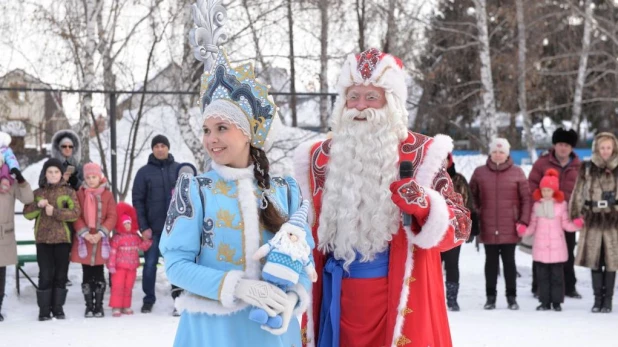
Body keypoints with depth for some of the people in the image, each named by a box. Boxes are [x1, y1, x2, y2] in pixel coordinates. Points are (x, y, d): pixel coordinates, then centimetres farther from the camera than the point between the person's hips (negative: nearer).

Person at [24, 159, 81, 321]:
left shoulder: (69, 192, 4)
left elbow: (75, 213, -8)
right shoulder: (38, 192, 11)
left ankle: (58, 307, 14)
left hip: (62, 238, -1)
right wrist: (38, 205, -12)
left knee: (60, 274, 4)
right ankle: (44, 309, 3)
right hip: (43, 238, 1)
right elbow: (27, 213, 7)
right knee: (45, 275, -3)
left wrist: (55, 212, -17)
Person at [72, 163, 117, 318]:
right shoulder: (79, 194, 3)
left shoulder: (107, 194, 2)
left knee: (98, 273, 4)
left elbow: (112, 216, -2)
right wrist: (85, 233, -15)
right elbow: (76, 216, -2)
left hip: (101, 241, -1)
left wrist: (101, 233, -14)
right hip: (84, 240, 1)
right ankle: (89, 306, 12)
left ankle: (99, 306, 11)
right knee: (87, 274, 5)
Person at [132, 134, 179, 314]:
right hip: (153, 227, 0)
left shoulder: (179, 169, 5)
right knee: (150, 264, 4)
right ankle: (148, 300, 14)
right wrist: (143, 227, -7)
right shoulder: (144, 172, 2)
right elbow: (138, 200, 0)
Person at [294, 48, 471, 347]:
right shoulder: (321, 157, 8)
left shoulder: (419, 154, -4)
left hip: (400, 297, -4)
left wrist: (422, 207, -26)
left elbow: (459, 227, -7)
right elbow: (309, 232, 18)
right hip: (338, 297, 4)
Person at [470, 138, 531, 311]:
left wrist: (523, 221, -5)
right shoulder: (480, 172, 3)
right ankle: (490, 296, 16)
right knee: (491, 262, 9)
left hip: (509, 229, -1)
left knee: (509, 261, 6)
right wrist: (474, 219, 0)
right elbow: (472, 197, 8)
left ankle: (511, 297, 14)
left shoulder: (517, 172, 0)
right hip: (488, 228, 1)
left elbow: (526, 198, 1)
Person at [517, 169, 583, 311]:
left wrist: (577, 224, -15)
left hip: (557, 246, -2)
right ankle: (545, 302, 14)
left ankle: (556, 302, 12)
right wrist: (522, 230, -11)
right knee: (542, 275, 6)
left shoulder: (561, 204, 0)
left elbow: (566, 224, 2)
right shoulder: (537, 205, 5)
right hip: (540, 246, 2)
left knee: (556, 275, 4)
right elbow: (532, 226, 6)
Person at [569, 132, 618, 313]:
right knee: (594, 259, 5)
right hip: (593, 220, 1)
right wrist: (576, 216, 1)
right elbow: (579, 193, 6)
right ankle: (598, 298, 14)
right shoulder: (587, 168, 4)